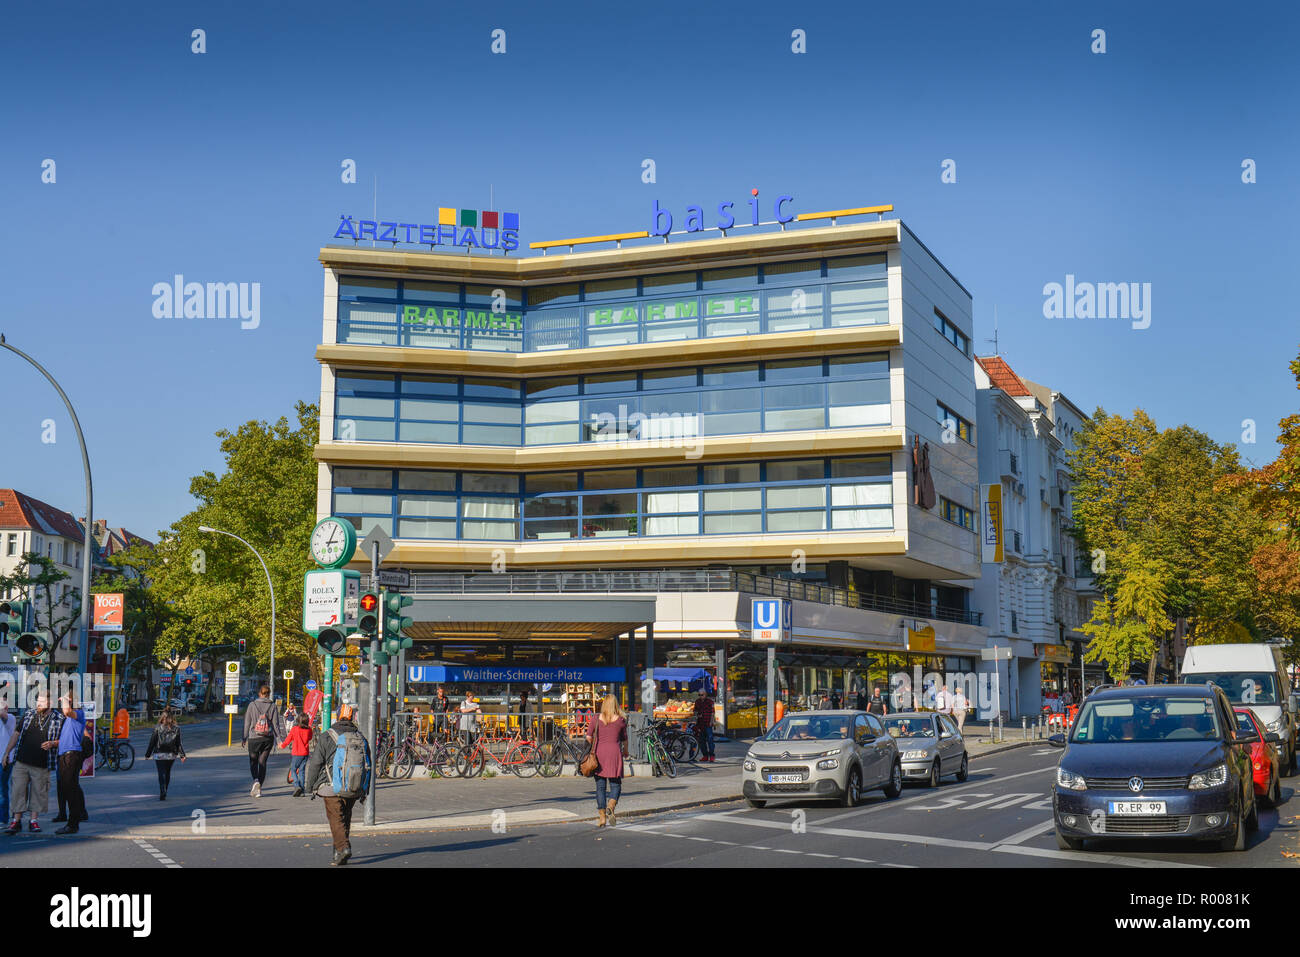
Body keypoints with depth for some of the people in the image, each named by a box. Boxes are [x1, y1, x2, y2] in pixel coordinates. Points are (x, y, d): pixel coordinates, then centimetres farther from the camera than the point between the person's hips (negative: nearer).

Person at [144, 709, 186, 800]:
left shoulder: (158, 728, -6)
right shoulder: (176, 729, -3)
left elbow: (152, 742, -4)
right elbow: (179, 743, -3)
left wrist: (147, 754, 3)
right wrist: (182, 755, 0)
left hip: (159, 755, -2)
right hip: (171, 755, 3)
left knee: (161, 774, -3)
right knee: (167, 773, 17)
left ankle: (162, 793, -19)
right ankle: (163, 793, 27)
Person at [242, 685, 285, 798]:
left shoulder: (252, 705, -2)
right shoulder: (273, 706, -1)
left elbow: (247, 723, 1)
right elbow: (276, 724, -2)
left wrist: (244, 738, 8)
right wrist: (279, 739, 2)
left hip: (254, 738, -1)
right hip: (268, 738, 1)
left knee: (253, 761, 12)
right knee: (262, 762, 10)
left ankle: (256, 780, -15)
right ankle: (258, 788, 8)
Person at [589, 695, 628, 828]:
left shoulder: (596, 719, 3)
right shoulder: (620, 720, 3)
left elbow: (589, 737, 4)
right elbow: (624, 739, 14)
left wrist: (591, 751, 21)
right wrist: (625, 751, 32)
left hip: (599, 752, 1)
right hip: (614, 752, -1)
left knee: (600, 786, 7)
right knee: (615, 784, 6)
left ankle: (602, 817, 6)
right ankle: (610, 807, -21)